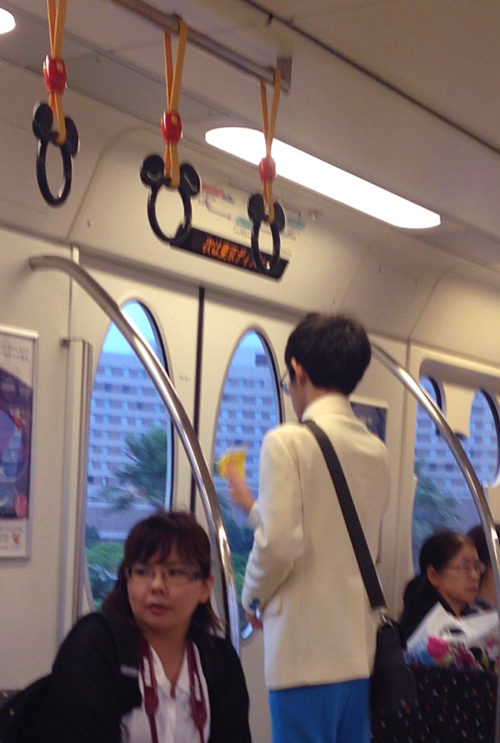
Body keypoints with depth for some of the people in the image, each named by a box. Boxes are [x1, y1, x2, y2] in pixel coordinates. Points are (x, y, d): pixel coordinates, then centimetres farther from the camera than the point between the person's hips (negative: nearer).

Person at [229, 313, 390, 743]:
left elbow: (279, 543, -17)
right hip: (358, 647, 7)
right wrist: (254, 506, 31)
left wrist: (254, 595, 3)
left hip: (305, 647, -6)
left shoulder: (288, 442, -9)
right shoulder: (376, 452, 12)